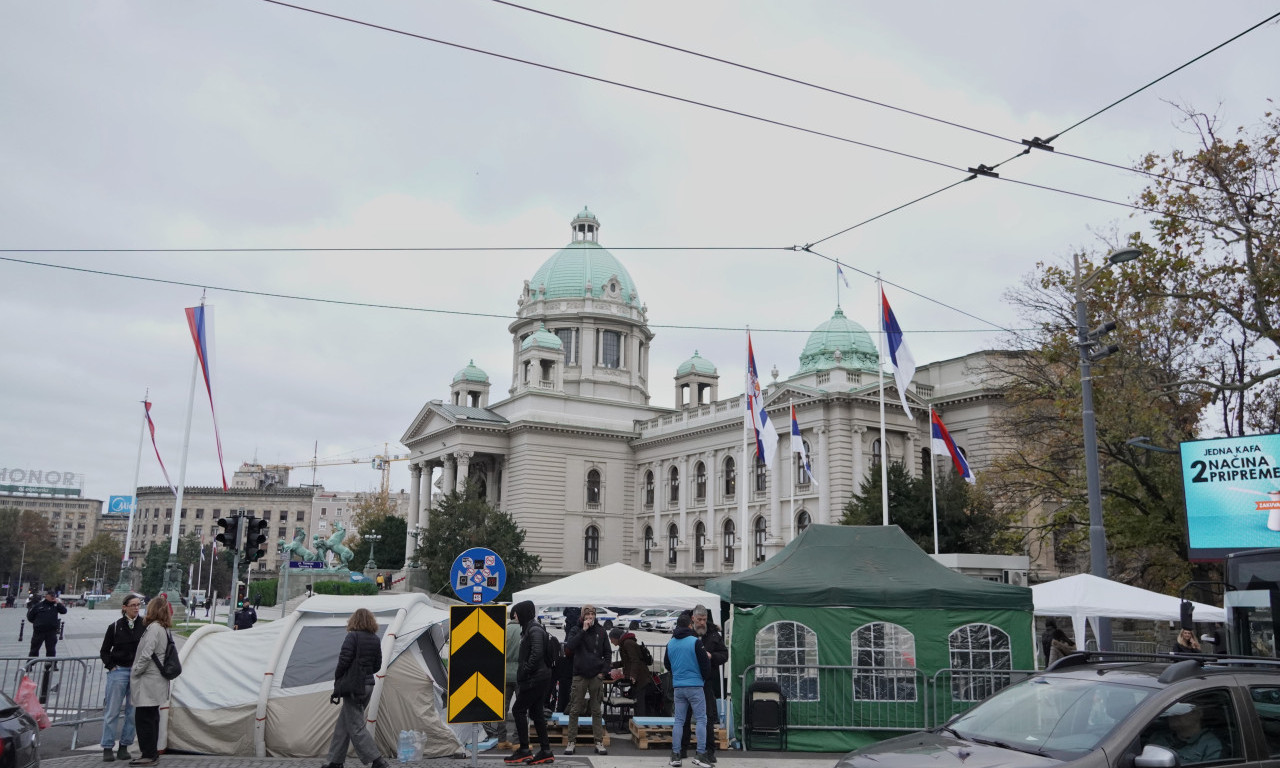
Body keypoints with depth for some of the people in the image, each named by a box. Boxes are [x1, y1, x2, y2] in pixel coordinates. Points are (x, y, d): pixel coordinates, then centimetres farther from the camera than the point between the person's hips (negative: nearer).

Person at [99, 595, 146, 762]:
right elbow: (104, 651, 8)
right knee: (112, 711, 1)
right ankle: (107, 747, 9)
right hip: (118, 672, -1)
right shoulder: (115, 626, 0)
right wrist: (111, 666, -2)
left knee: (133, 711, 5)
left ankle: (124, 746, 16)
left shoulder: (145, 625, 1)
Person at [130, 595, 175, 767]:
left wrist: (134, 671, -9)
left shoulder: (153, 627, -17)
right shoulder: (163, 628, 13)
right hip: (156, 680, 10)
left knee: (144, 718, -4)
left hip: (147, 681, -10)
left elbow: (146, 655, -22)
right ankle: (152, 752, 23)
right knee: (152, 717, 16)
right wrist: (137, 670, 19)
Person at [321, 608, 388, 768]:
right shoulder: (376, 640, 9)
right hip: (368, 685, 7)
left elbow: (344, 661, -15)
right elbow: (377, 666, 13)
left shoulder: (352, 636, -11)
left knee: (356, 726, -2)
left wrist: (337, 685, -6)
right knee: (343, 724, 19)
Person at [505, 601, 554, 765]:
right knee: (536, 711, 10)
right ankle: (546, 752, 12)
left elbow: (536, 654, -24)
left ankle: (524, 750, 0)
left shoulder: (535, 630, -15)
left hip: (535, 678, -10)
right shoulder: (529, 629, 17)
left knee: (518, 709, -4)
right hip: (540, 678, 10)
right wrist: (522, 673, 13)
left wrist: (524, 671, -18)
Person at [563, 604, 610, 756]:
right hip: (579, 675, -1)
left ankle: (599, 742, 10)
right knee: (574, 710, 2)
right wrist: (583, 631, -18)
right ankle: (571, 741, 10)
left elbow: (607, 653, 12)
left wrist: (604, 671, 1)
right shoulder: (575, 630, 1)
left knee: (597, 711, 5)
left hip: (596, 676, 1)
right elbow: (569, 647, -17)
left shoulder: (600, 631, 6)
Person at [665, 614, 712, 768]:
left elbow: (667, 664, 17)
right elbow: (704, 663, -11)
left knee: (679, 720, 10)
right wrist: (705, 677, 11)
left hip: (678, 687, 5)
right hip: (695, 686, -5)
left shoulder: (670, 643, 6)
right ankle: (700, 754, -5)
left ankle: (675, 755, 8)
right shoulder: (695, 641, -12)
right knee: (701, 720, 1)